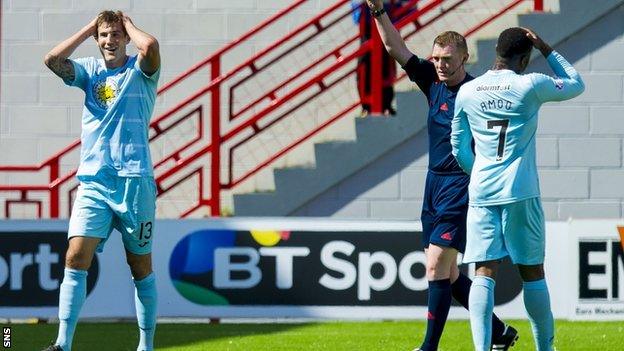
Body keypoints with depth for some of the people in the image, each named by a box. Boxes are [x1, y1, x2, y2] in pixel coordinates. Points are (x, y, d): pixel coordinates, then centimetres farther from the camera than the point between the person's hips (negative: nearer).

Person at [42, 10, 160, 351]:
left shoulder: (140, 71, 2)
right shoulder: (90, 70, 11)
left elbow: (150, 45, -21)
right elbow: (52, 59, -6)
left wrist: (127, 24, -1)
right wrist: (89, 28, 2)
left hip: (135, 180, -2)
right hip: (93, 181, 2)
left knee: (141, 266, 6)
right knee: (76, 256, -12)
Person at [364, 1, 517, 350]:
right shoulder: (433, 82, 8)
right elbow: (396, 48, 6)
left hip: (462, 187, -8)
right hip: (435, 184, 8)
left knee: (437, 266, -12)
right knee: (447, 272, 10)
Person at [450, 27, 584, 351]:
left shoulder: (467, 91, 7)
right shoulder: (530, 86, -4)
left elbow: (459, 148, 16)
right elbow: (576, 84, 13)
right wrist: (545, 49, 15)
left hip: (481, 192, 2)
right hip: (521, 193, -2)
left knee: (485, 273, -3)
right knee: (532, 273, 9)